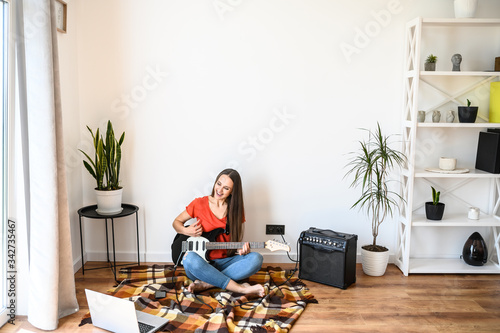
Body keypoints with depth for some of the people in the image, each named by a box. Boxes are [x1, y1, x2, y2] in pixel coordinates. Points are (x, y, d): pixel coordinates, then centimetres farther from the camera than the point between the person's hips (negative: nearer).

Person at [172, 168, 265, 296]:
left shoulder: (236, 209, 5)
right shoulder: (199, 203, -1)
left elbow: (236, 239, 11)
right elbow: (176, 222, 11)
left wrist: (241, 249, -12)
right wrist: (186, 231, -11)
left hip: (224, 262, 2)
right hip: (202, 263, -2)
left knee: (256, 258, -25)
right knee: (190, 258, -38)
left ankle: (206, 283, -28)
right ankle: (240, 288, -30)